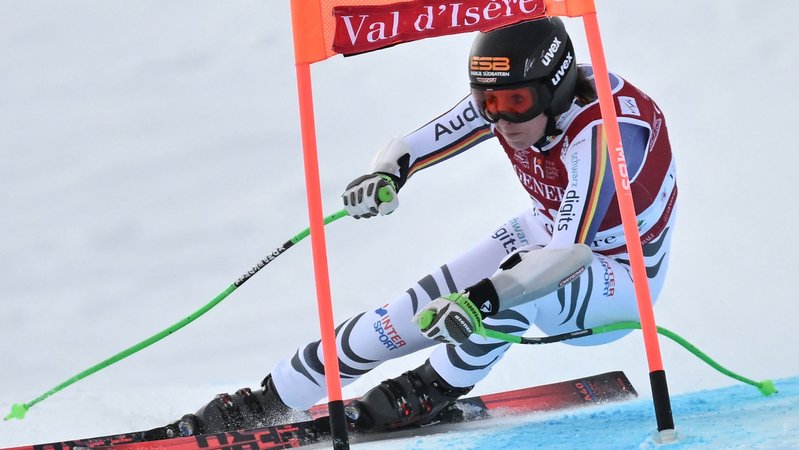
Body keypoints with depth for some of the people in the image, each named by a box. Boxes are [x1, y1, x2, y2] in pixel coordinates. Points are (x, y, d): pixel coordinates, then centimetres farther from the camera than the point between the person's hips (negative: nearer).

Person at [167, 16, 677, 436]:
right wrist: (387, 173, -36)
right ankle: (273, 398, 3)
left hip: (620, 280, -6)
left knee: (512, 291, -37)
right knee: (427, 304, -7)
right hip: (547, 235, 6)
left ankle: (432, 391, -11)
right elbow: (418, 144, -14)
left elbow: (571, 253, -45)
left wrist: (485, 300, -56)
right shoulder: (510, 96, -16)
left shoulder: (604, 132, -36)